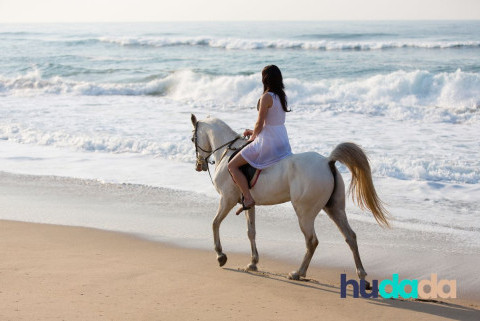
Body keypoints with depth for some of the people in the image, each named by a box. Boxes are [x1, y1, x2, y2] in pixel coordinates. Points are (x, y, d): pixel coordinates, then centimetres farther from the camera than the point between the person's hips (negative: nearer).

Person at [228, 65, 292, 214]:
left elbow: (260, 123, -16)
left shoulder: (266, 97, -17)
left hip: (268, 143, -9)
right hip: (283, 143, 9)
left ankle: (248, 198, -11)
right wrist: (254, 131, 21)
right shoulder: (281, 96, 8)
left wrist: (253, 136, 4)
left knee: (232, 166, -3)